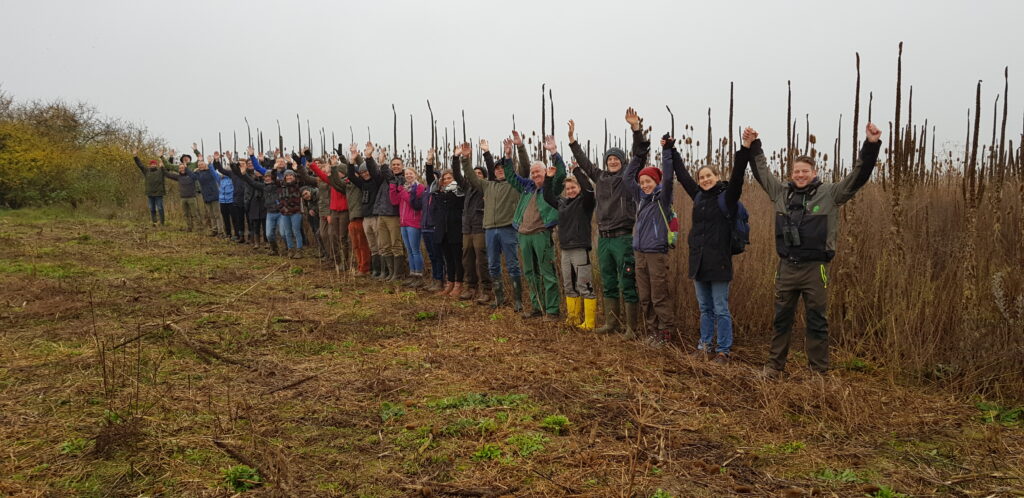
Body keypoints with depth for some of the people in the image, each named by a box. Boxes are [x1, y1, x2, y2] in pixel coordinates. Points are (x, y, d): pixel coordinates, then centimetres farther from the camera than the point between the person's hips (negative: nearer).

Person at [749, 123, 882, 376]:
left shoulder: (830, 194, -2)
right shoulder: (782, 192, 8)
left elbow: (859, 176, -8)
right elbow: (761, 171, 19)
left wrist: (871, 145, -18)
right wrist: (754, 145, 19)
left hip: (815, 268, -3)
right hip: (787, 267, 3)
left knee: (816, 322, 5)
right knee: (781, 319, 12)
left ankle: (819, 371, 16)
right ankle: (775, 365, 24)